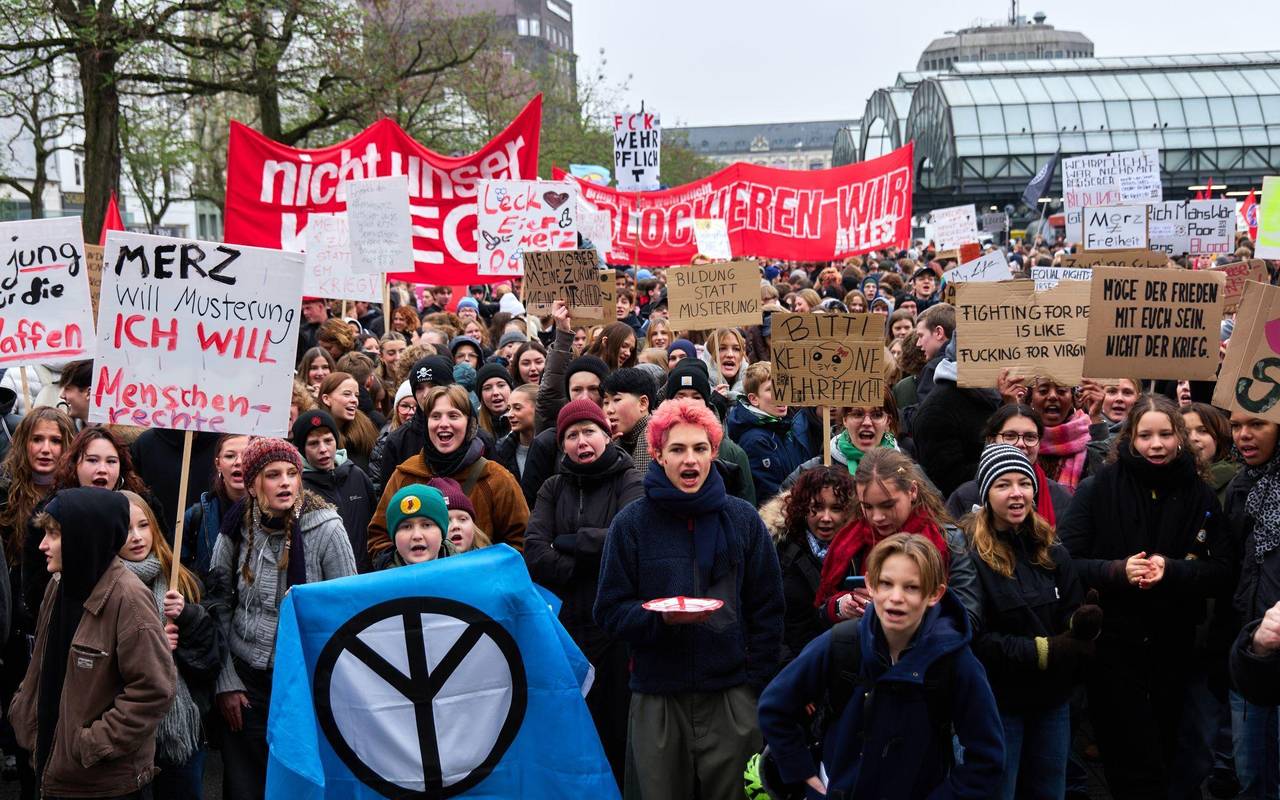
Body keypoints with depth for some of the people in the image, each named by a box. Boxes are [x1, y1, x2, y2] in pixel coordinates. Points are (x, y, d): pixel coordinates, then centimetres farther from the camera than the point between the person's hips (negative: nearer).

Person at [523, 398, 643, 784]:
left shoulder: (629, 482, 1)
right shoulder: (554, 488, 12)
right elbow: (534, 554, -2)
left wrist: (568, 541, -7)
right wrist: (585, 567, -12)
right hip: (566, 622, 3)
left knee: (616, 724, 0)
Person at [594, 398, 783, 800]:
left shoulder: (743, 519, 3)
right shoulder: (631, 523, -1)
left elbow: (767, 610, 7)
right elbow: (610, 611, 0)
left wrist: (756, 683, 0)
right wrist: (662, 617, -18)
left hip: (731, 696, 1)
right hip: (657, 696, -1)